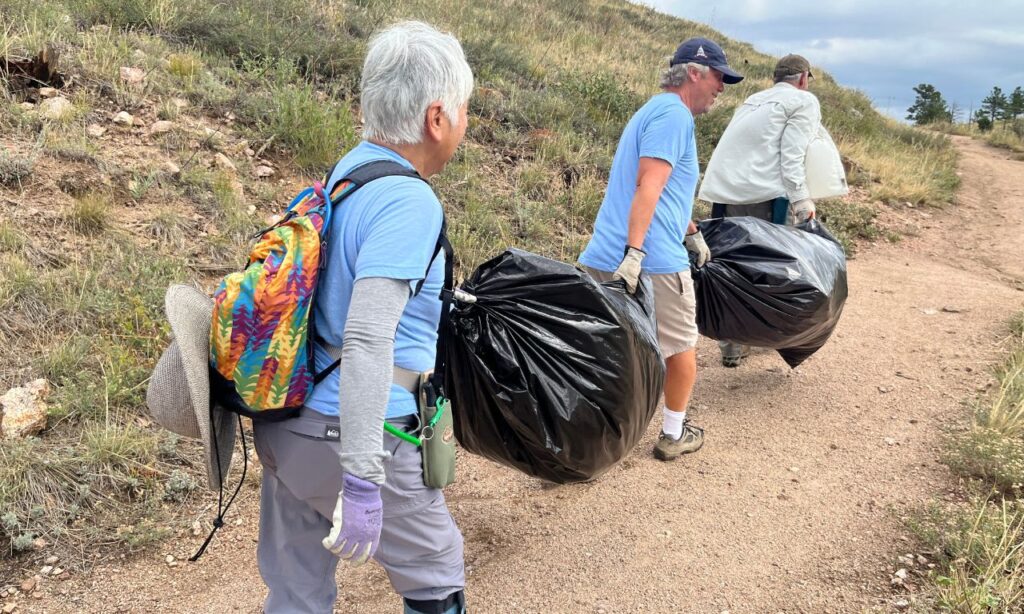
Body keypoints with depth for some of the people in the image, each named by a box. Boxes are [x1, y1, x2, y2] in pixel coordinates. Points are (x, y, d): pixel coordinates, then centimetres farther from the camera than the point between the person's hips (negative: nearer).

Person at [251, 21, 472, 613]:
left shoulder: (344, 172, 8)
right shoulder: (409, 202, -20)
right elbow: (367, 340, -29)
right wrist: (362, 480, -30)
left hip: (287, 425, 8)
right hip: (346, 437, -8)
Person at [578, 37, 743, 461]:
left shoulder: (654, 110, 24)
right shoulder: (674, 113, -8)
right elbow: (648, 187, -22)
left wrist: (691, 233, 40)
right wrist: (634, 252, -29)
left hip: (604, 258, 9)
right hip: (652, 260, -8)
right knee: (682, 347, 12)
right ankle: (674, 435, 25)